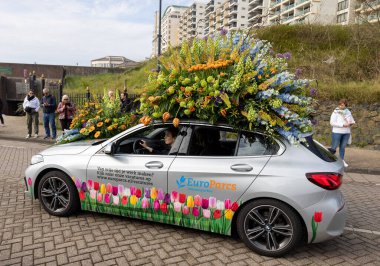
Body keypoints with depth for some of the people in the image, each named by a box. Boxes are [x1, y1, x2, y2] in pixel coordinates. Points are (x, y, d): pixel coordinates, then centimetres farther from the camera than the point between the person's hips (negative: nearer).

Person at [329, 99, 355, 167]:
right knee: (334, 147, -2)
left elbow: (352, 120, 18)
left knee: (343, 147, 12)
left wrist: (351, 123, -7)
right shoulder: (336, 112, -8)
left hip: (346, 132, 5)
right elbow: (332, 122, -15)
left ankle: (342, 160, 22)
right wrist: (343, 125, -20)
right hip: (337, 132, -5)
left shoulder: (348, 112, 7)